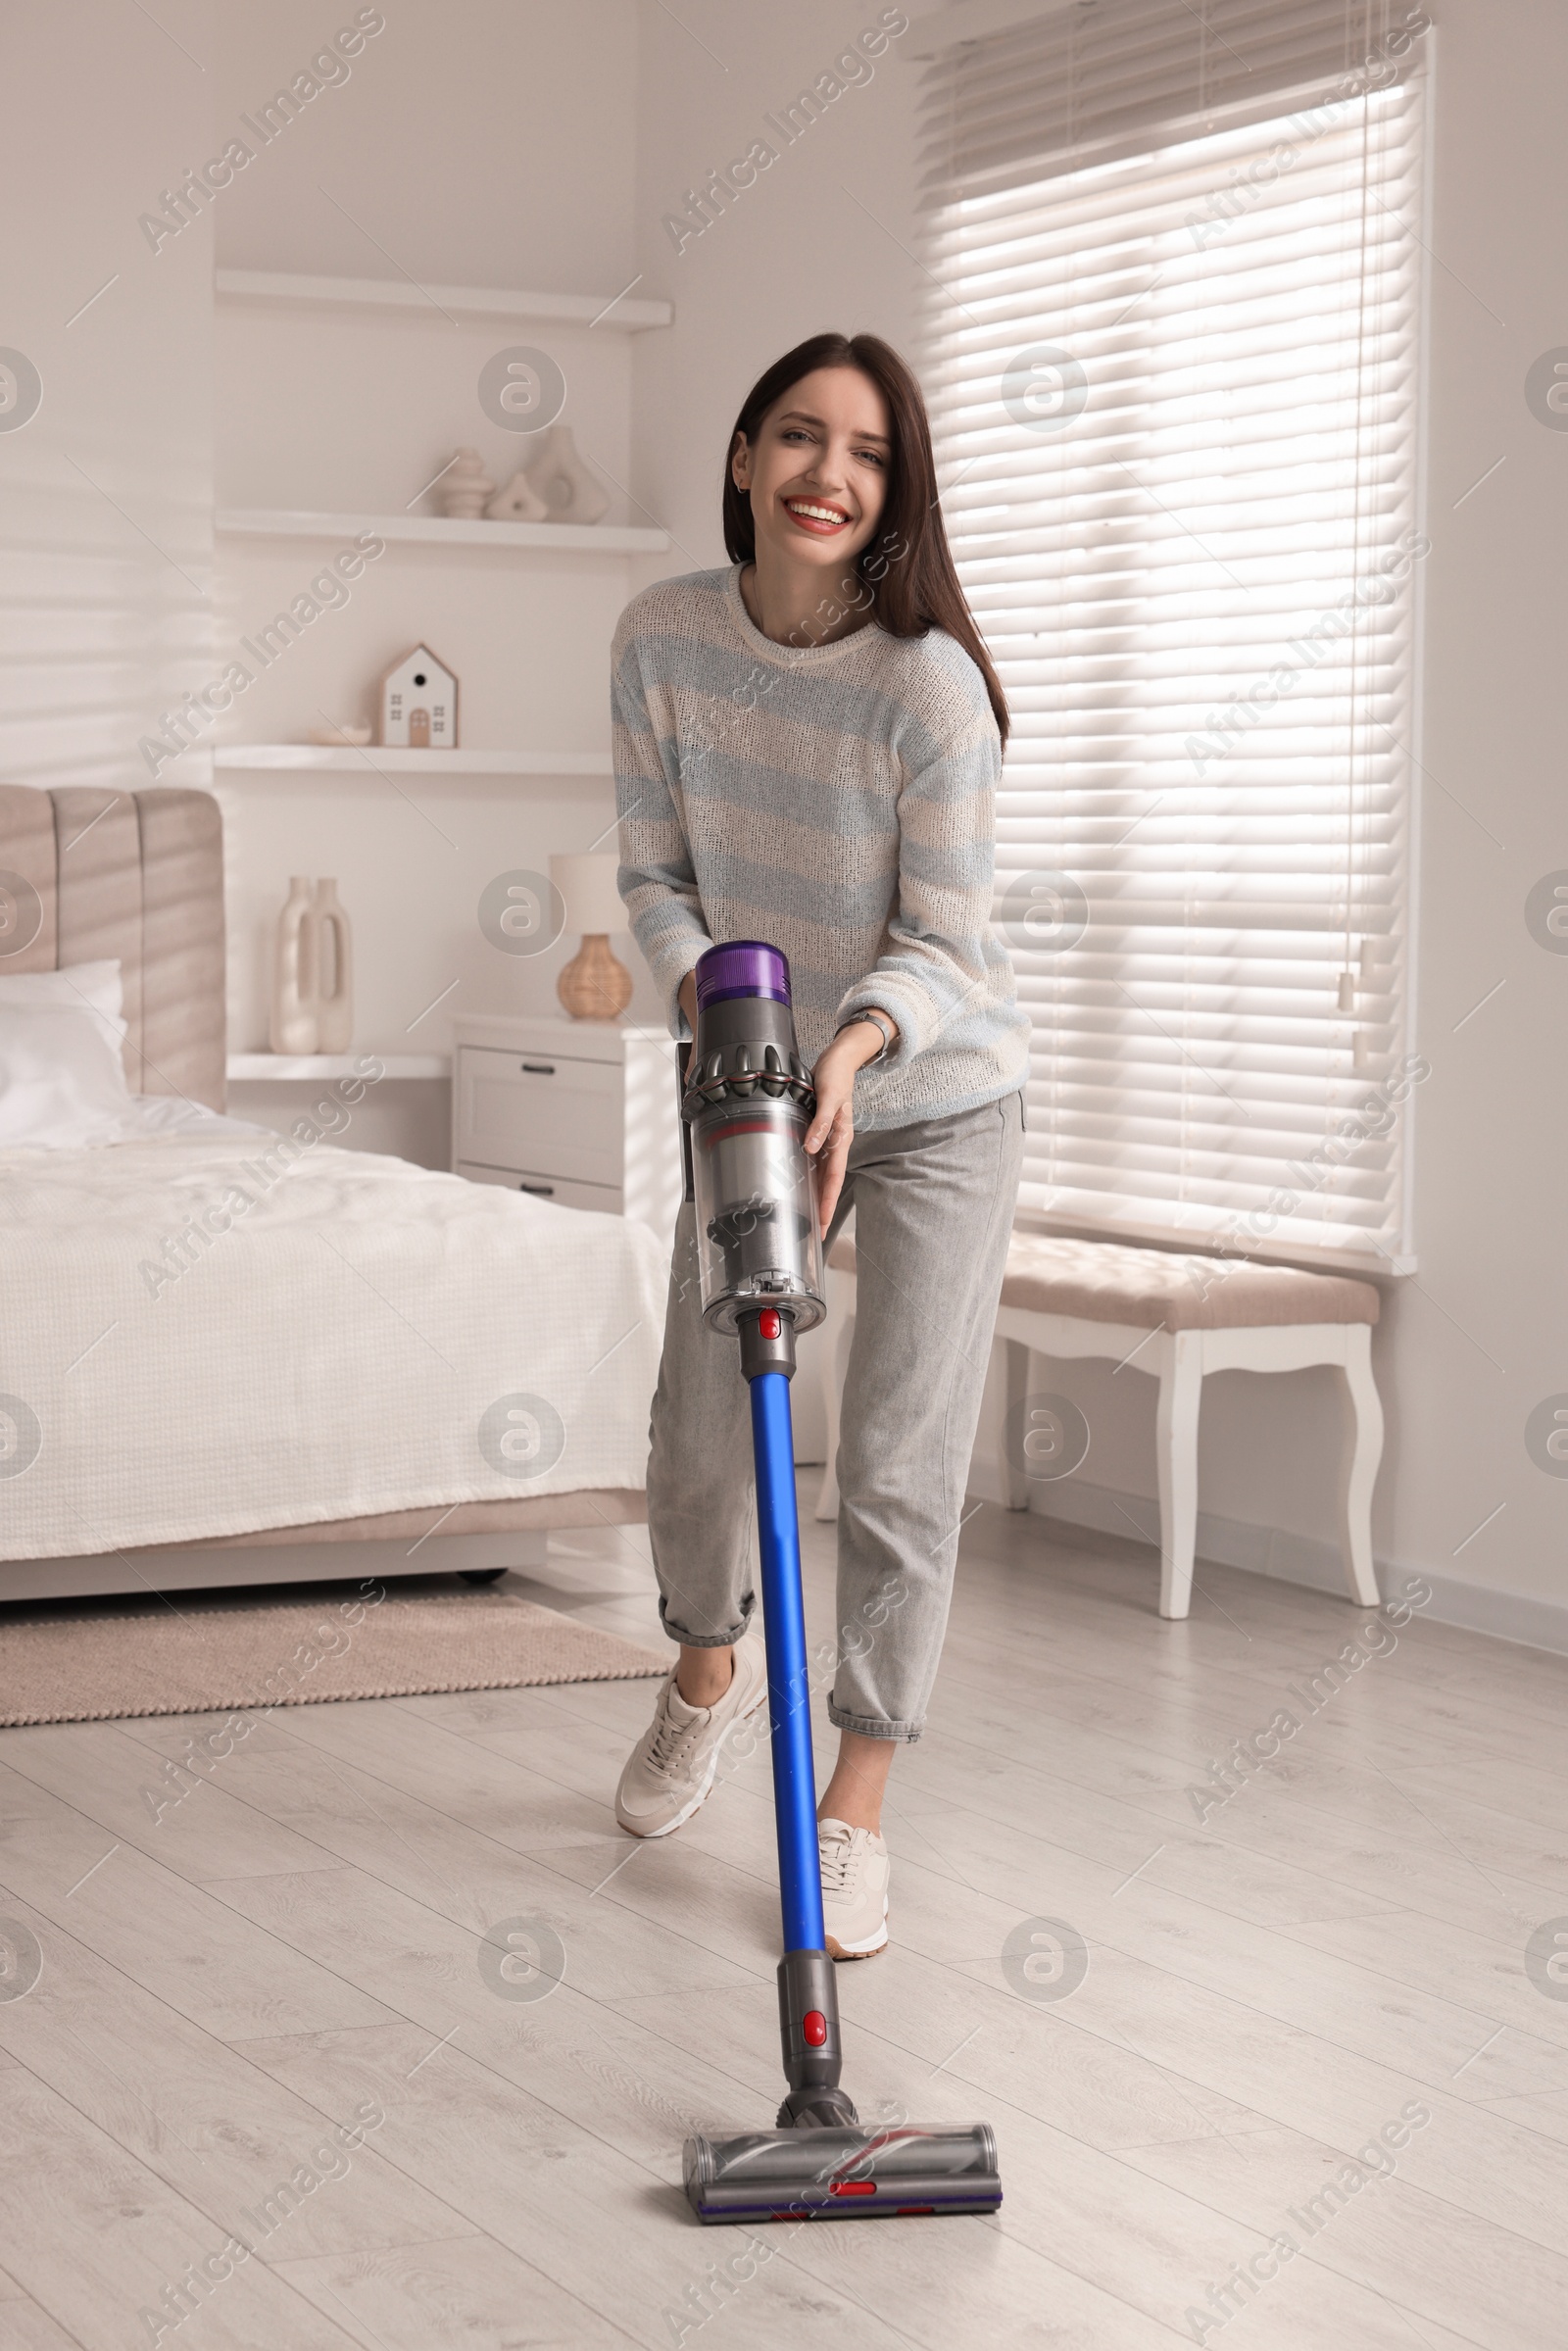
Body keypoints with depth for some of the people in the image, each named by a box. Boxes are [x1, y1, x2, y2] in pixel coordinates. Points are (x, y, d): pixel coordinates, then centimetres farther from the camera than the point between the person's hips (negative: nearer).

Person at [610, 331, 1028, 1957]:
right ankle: (711, 1669, 43)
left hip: (933, 1101, -4)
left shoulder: (928, 682, -23)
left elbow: (941, 941, -18)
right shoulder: (664, 637, -12)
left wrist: (853, 1045, -37)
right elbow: (655, 871, -5)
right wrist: (704, 997, -25)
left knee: (901, 1463, -4)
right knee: (696, 1426, 11)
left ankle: (854, 1811, 10)